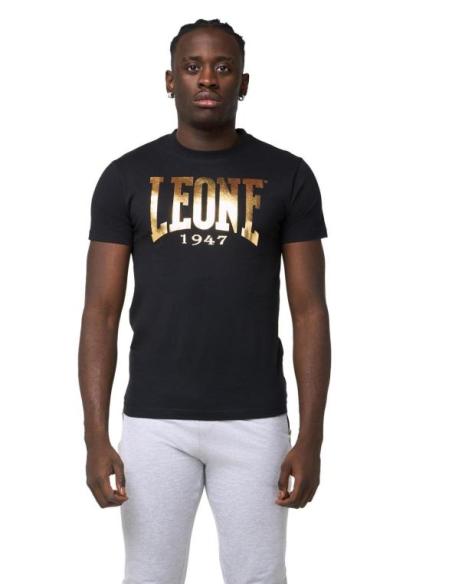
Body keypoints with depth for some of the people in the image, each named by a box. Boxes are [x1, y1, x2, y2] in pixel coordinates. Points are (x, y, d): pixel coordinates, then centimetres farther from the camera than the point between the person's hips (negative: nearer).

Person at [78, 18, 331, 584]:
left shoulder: (287, 176, 1)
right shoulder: (126, 177, 1)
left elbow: (310, 312, 1)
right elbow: (101, 313, 0)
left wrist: (311, 437, -5)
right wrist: (96, 436, -8)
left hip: (255, 422, 0)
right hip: (154, 421, 0)